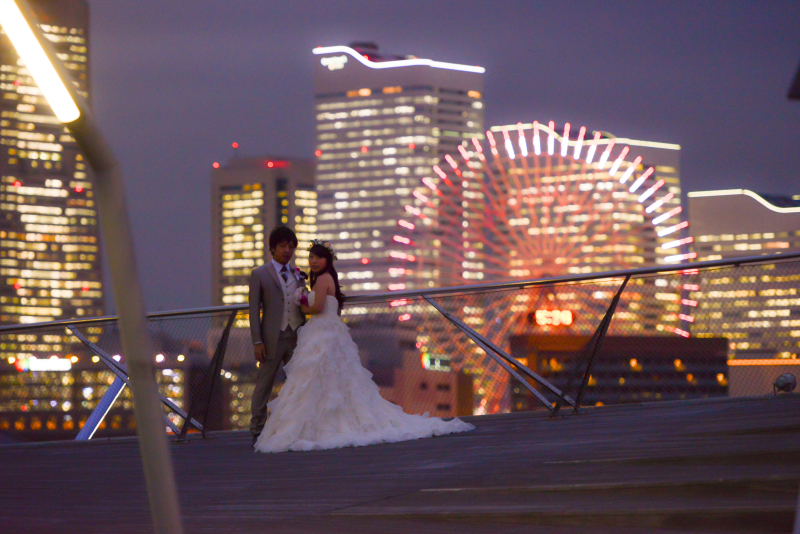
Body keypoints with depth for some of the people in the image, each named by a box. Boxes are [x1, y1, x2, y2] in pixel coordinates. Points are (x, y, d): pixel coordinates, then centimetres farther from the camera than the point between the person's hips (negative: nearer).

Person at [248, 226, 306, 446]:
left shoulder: (297, 274, 15)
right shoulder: (259, 275, 3)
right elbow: (254, 310, -1)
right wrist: (257, 341, -9)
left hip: (297, 336, 4)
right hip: (273, 337, -4)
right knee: (264, 384, 0)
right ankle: (257, 432, 6)